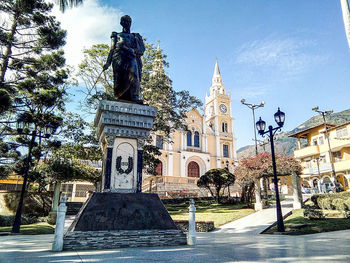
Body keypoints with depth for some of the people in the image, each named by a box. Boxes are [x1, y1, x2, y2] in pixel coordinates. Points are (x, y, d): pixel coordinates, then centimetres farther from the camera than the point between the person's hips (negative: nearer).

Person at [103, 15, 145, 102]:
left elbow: (141, 50, 12)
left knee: (134, 77, -24)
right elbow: (112, 49, 19)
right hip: (119, 59, 1)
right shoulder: (117, 36, 26)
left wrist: (132, 50, -9)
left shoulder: (135, 37, 26)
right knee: (119, 80, -11)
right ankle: (119, 99, -12)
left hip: (131, 59, 0)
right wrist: (108, 62, 7)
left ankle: (135, 98, -35)